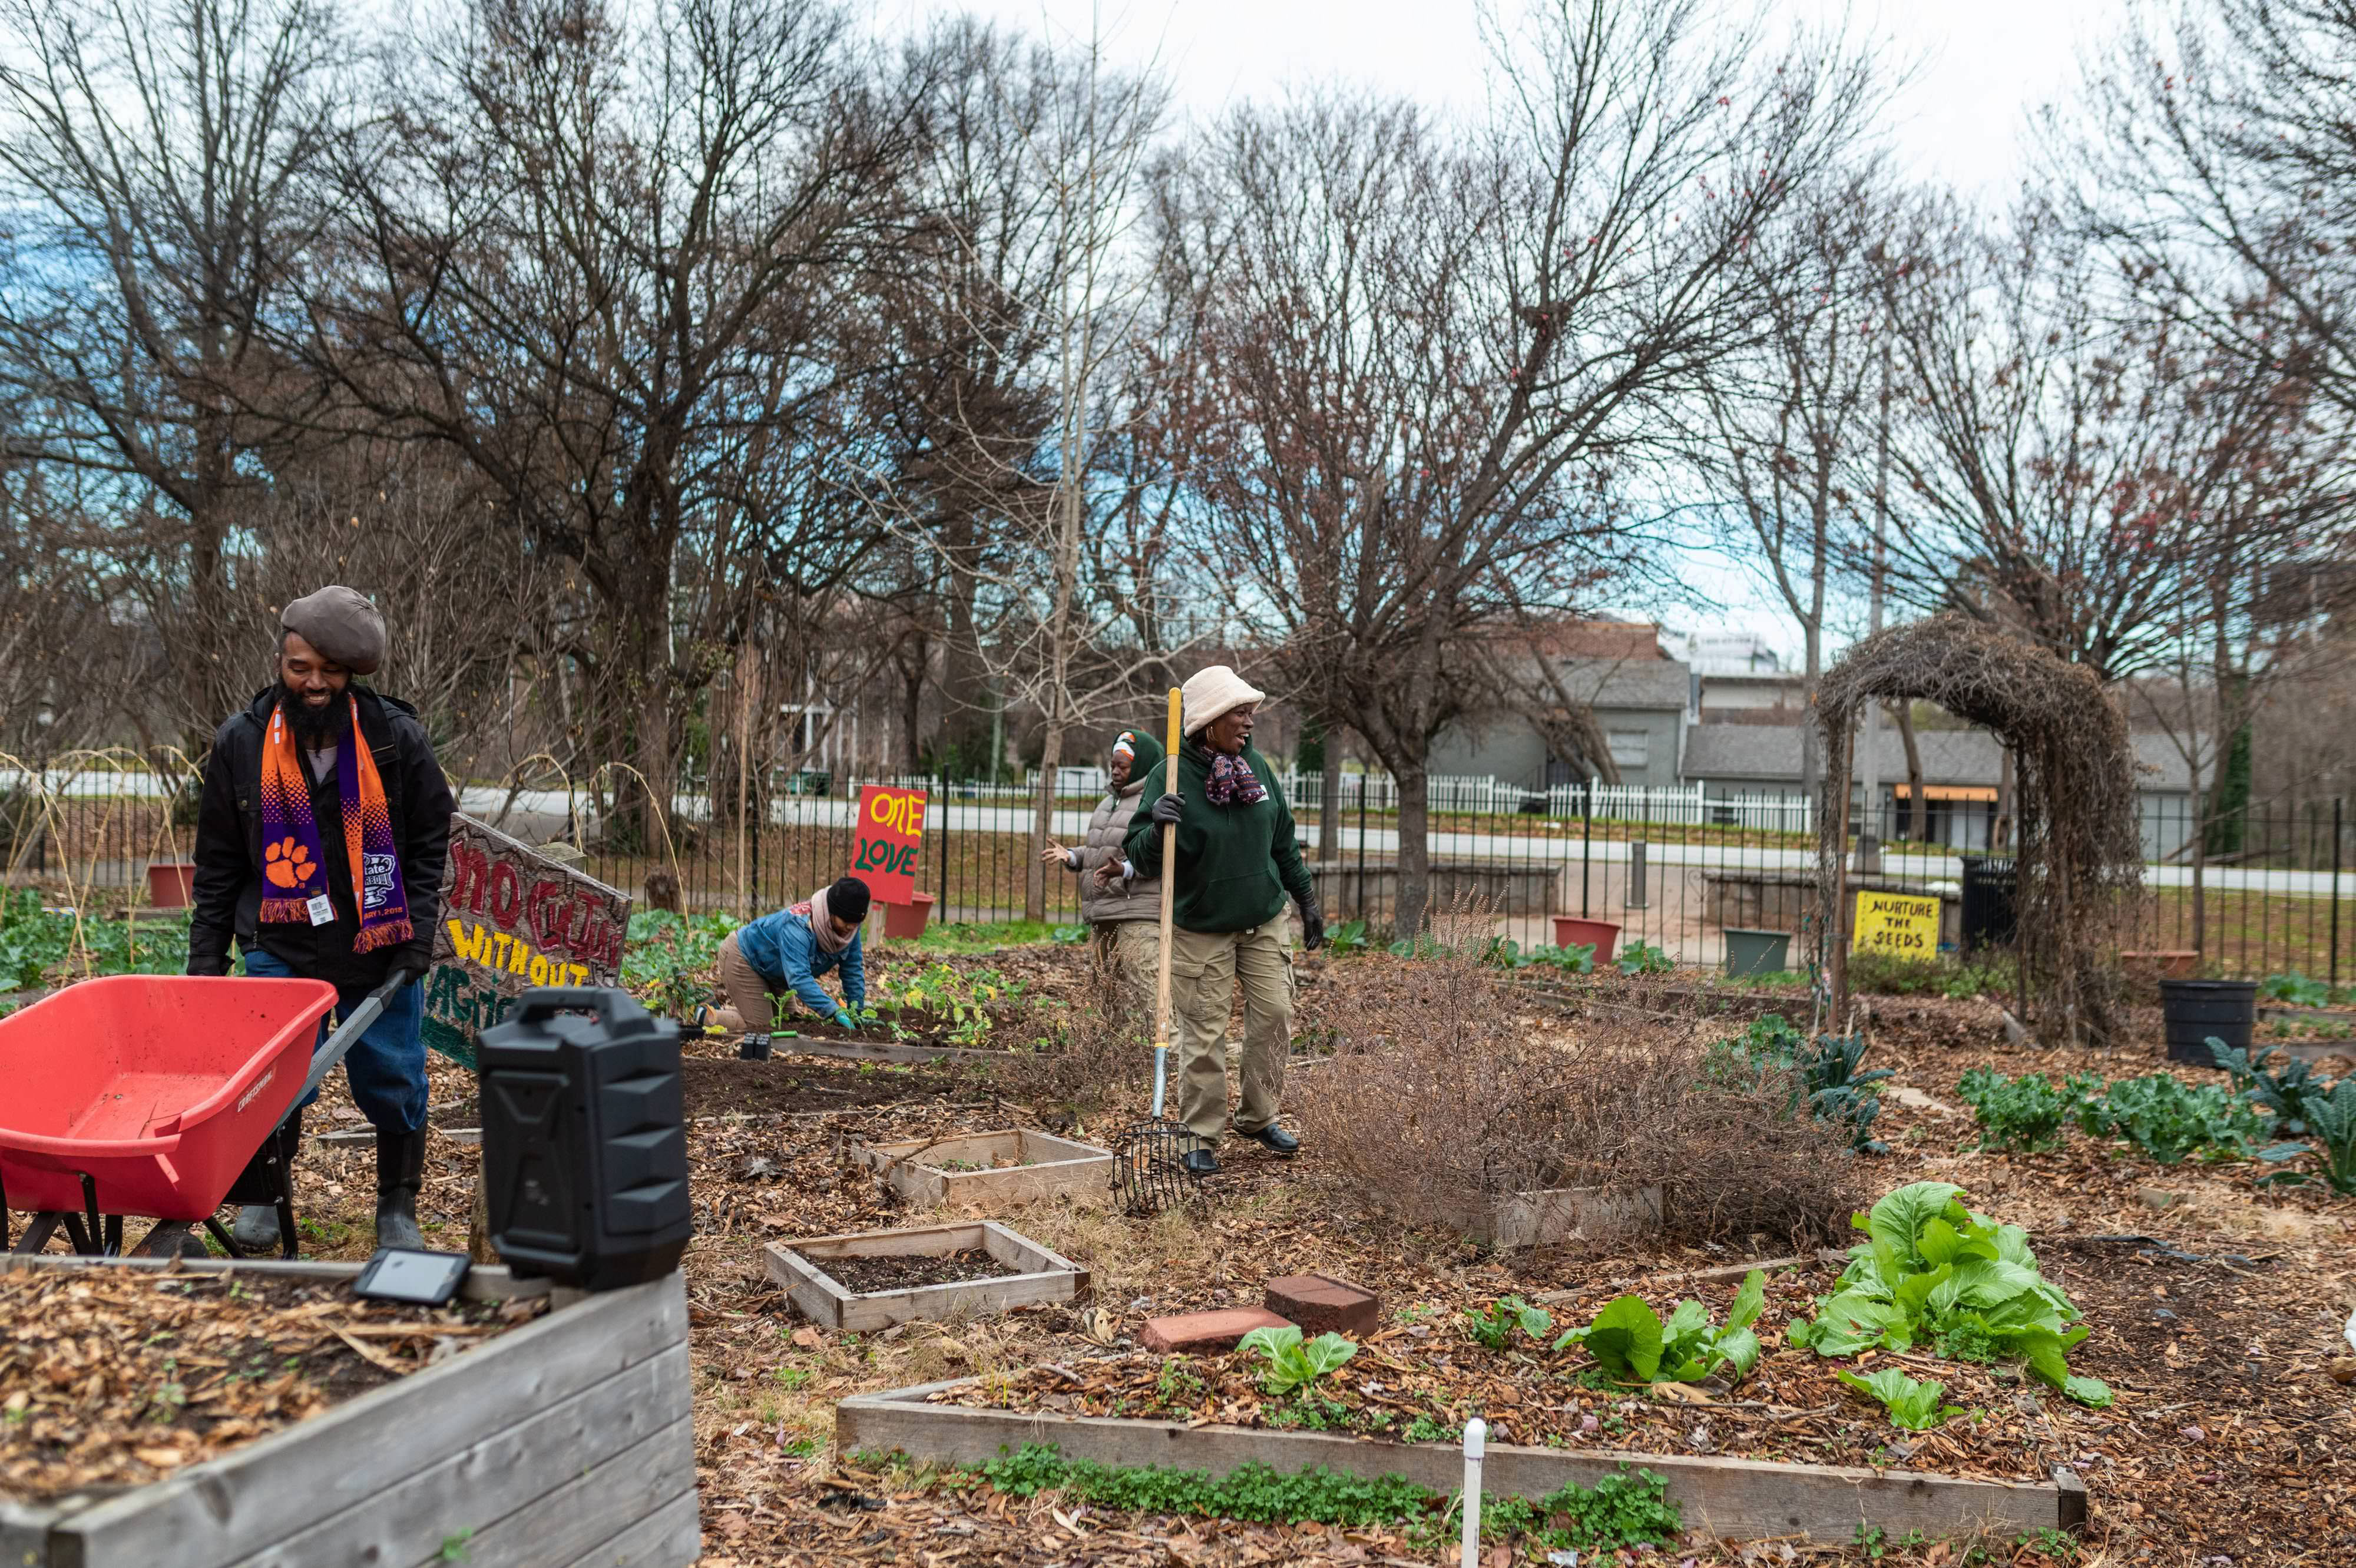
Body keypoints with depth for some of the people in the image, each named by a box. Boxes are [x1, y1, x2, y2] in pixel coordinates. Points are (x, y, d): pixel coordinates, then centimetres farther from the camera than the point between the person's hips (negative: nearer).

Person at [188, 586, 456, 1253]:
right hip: (281, 949, 0)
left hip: (380, 954, 0)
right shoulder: (241, 743, -1)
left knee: (393, 1084, 5)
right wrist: (205, 961, 3)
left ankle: (398, 1208, 23)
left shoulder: (396, 736, -4)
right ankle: (263, 1194, 19)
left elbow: (430, 844, 2)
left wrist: (416, 941, -6)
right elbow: (218, 866, 6)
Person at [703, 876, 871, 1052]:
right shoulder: (798, 927, -42)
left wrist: (857, 1014, -13)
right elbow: (798, 977, -51)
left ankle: (720, 1011, 28)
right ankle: (707, 1017, 9)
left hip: (770, 969, 9)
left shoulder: (849, 928, -18)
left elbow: (853, 970, -9)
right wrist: (833, 1011, -58)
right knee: (761, 1027, -13)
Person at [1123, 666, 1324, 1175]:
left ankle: (1259, 1118, 23)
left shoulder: (1256, 765, 1)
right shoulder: (1170, 776, -15)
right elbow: (1140, 858, -15)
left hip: (1264, 923, 5)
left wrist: (1306, 899, 16)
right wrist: (1157, 827, -35)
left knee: (1274, 1018, 5)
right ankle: (1203, 1137, 13)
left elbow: (1284, 840, 13)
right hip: (1200, 931, -5)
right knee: (1203, 1035, 0)